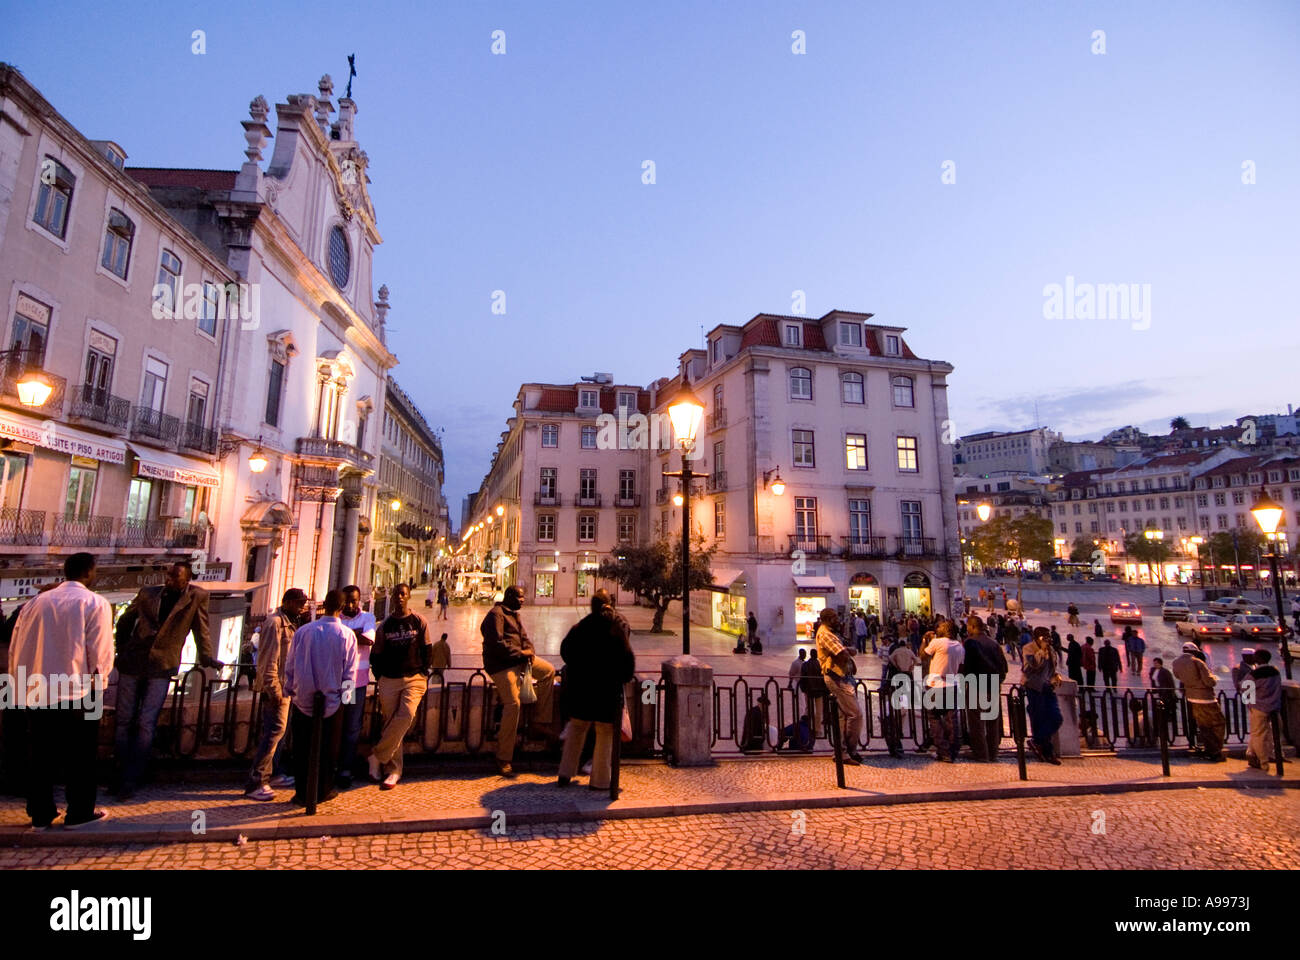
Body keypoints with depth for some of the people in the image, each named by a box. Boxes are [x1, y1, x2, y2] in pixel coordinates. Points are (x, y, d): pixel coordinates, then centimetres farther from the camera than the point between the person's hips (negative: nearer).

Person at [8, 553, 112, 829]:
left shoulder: (35, 602, 6)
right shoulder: (95, 604, -9)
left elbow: (15, 649, 10)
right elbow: (100, 653, -11)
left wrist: (22, 685, 20)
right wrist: (97, 682, 5)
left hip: (35, 693, 5)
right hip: (77, 693, -5)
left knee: (40, 757, 15)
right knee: (80, 757, 7)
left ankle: (40, 814, 24)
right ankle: (79, 814, 15)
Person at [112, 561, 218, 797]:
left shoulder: (197, 597, -4)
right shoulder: (147, 594, 4)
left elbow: (201, 628, 4)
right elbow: (125, 621, 19)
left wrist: (206, 657, 8)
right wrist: (121, 651, 17)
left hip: (162, 667, -3)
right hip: (131, 663, 3)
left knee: (146, 725, -3)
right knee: (124, 720, 9)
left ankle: (130, 780, 5)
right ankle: (121, 775, 22)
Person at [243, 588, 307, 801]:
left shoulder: (289, 623, 14)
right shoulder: (274, 623, -15)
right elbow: (269, 660, -19)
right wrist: (274, 690, -21)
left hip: (286, 687, 10)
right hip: (277, 687, -10)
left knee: (279, 730, 17)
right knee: (275, 731, -9)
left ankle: (272, 774, 29)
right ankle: (255, 783, -4)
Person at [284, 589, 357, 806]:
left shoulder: (303, 631, -8)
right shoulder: (347, 635, -10)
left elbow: (290, 666, 0)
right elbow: (350, 672, -4)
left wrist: (290, 690, 14)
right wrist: (345, 692, 10)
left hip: (303, 700, 1)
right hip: (332, 701, -1)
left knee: (302, 749, 13)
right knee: (328, 749, 14)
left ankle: (303, 793, 20)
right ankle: (323, 791, 25)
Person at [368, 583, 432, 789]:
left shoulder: (418, 621, 3)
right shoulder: (385, 624, 6)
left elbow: (427, 649, 6)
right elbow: (376, 654, 12)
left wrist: (424, 674, 1)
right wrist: (379, 677, 6)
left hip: (414, 679, -1)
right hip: (389, 680, 2)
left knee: (406, 715, -20)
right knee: (391, 722, 3)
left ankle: (377, 757, -5)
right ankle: (393, 770, 14)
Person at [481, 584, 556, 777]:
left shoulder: (514, 615, 18)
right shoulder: (496, 614, -12)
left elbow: (524, 637, 19)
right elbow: (496, 643, -21)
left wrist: (529, 651, -3)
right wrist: (520, 652, -17)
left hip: (519, 659, 10)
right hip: (502, 665, -10)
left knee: (549, 671, 12)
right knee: (513, 704, -14)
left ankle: (542, 720, 14)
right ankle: (504, 759, -4)